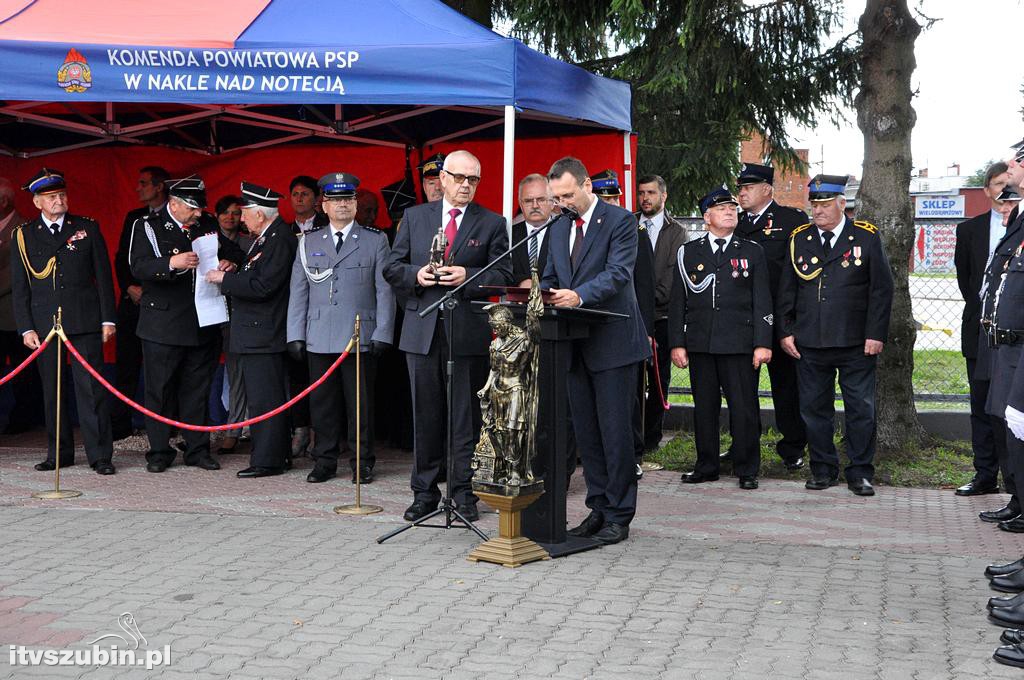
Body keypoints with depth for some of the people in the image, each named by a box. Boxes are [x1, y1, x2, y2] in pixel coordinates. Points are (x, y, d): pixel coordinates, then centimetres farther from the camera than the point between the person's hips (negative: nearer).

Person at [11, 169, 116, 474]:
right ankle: (59, 453, 17)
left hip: (85, 322, -1)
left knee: (91, 389, -4)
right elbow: (19, 287, 7)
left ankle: (100, 455, -1)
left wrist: (108, 319, 1)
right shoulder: (24, 235, 7)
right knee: (51, 391, 7)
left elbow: (103, 276, 6)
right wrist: (26, 328, -1)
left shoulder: (88, 228, 7)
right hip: (45, 323, 1)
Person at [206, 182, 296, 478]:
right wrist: (232, 274, 6)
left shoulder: (280, 240, -16)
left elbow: (262, 287, -22)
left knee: (264, 399, -5)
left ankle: (267, 460, 0)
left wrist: (224, 279, -15)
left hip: (263, 335, -10)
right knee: (265, 398, 15)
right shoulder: (266, 238, 16)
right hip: (256, 334, 10)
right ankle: (279, 456, 22)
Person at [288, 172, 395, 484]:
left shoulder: (376, 240, 6)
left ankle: (362, 463, 11)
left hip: (361, 338, -2)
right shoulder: (309, 242, 12)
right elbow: (298, 291, 11)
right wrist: (296, 334, 4)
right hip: (319, 339, 2)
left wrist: (382, 335, -5)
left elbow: (385, 291, 3)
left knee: (360, 403, 0)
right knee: (322, 402, 5)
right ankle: (325, 461, 15)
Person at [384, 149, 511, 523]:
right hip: (422, 329, 2)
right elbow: (392, 267, 11)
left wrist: (468, 277, -16)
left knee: (466, 415, 2)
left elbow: (503, 276, -1)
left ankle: (463, 492, 11)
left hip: (468, 330, -2)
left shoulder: (492, 223, 4)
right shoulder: (415, 217, 11)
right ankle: (424, 492, 16)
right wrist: (416, 274, -9)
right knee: (425, 415, 7)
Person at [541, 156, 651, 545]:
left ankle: (619, 516, 4)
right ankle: (599, 509, 20)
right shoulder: (559, 229, 16)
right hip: (576, 343, 7)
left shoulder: (620, 221, -6)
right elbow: (550, 278, 18)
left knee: (615, 432, -3)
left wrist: (579, 295, -33)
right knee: (585, 432, 11)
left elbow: (619, 273, -18)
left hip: (612, 342, -7)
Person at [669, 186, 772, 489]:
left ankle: (747, 470, 8)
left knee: (744, 408, -2)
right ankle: (706, 467, 18)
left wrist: (763, 343, -3)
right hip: (699, 344, 2)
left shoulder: (752, 252, 9)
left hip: (739, 345, -1)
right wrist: (677, 344, 2)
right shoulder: (688, 253, 11)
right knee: (704, 407, 7)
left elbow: (762, 302, 5)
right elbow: (678, 302, 10)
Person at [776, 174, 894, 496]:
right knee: (814, 408, 7)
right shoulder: (799, 239, 7)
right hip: (810, 343, 2)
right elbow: (786, 290, 11)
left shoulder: (866, 237, 0)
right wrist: (786, 331, 3)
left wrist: (876, 334, -7)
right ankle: (823, 470, 19)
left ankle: (860, 473, 12)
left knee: (861, 409, 2)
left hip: (856, 344, -2)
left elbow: (881, 289, -1)